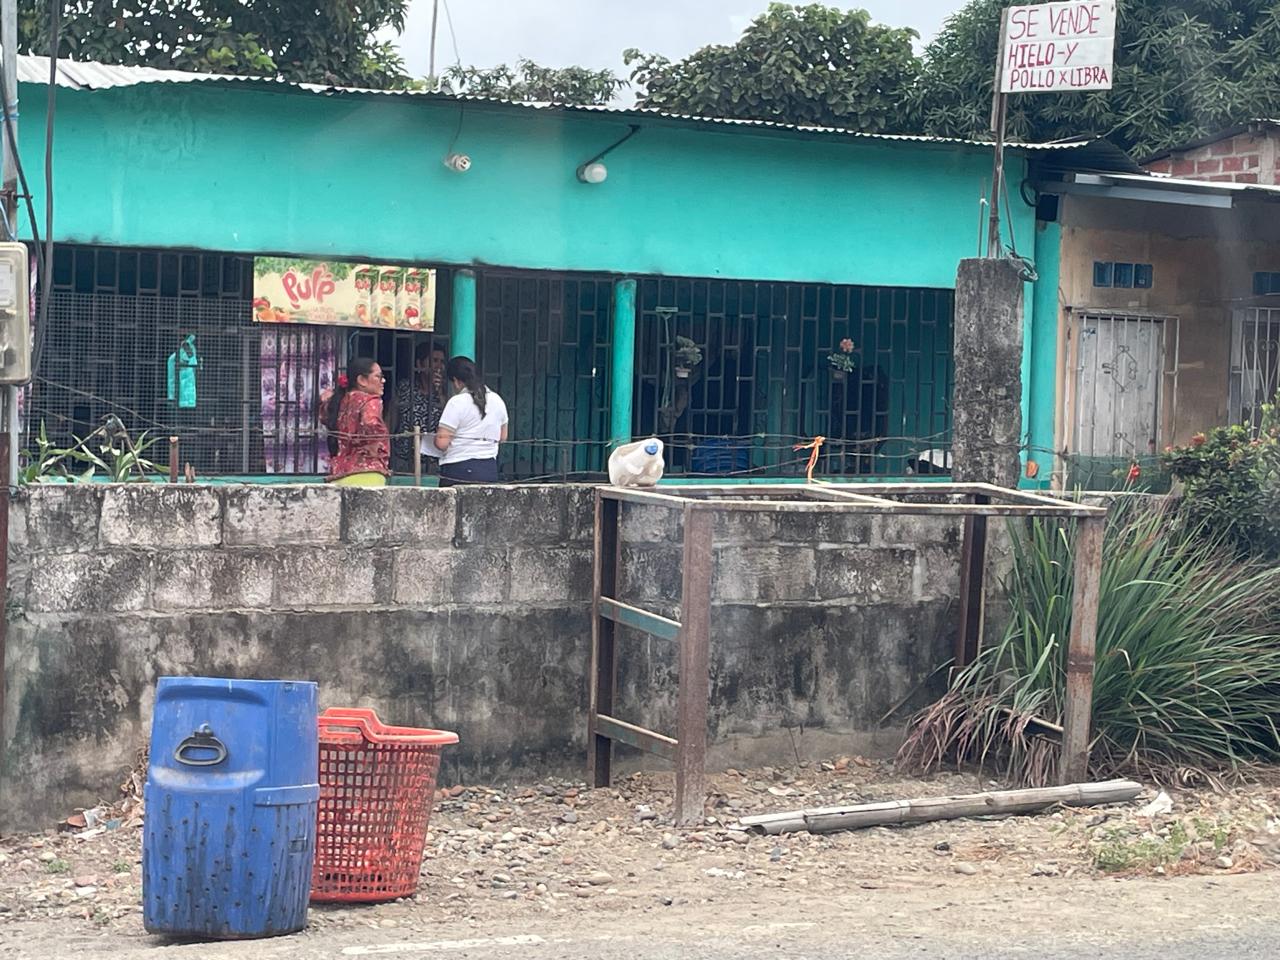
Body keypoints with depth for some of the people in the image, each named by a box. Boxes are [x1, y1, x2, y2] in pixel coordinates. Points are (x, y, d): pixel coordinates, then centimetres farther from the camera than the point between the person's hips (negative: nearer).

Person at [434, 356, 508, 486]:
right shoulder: (497, 400, 10)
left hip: (458, 470, -6)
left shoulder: (457, 402, -9)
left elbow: (442, 443, -12)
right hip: (490, 472, 6)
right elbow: (502, 437, 21)